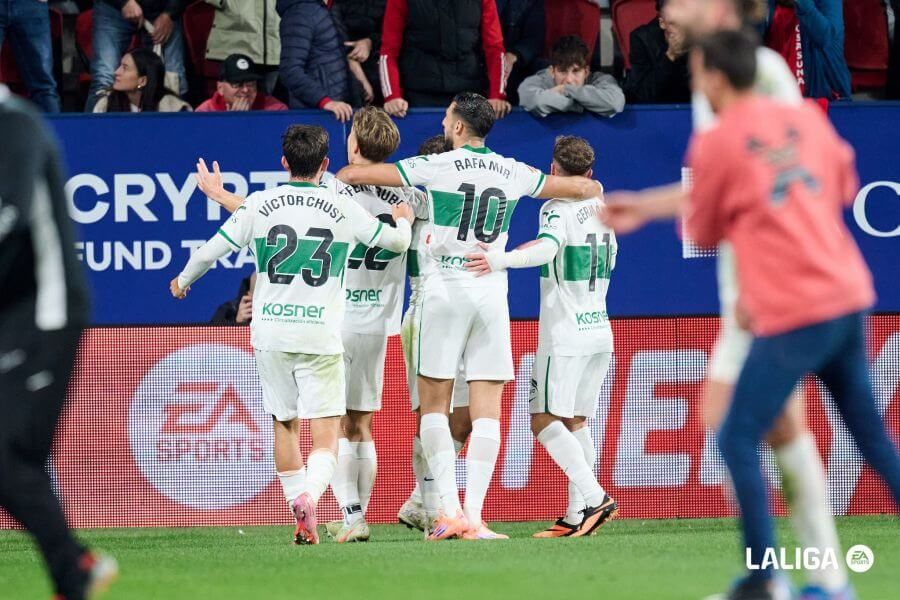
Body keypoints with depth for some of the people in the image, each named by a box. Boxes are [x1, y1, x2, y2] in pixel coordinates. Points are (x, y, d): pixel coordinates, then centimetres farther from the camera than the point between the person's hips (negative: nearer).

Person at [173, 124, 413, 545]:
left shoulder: (259, 205, 2)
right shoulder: (342, 208, 0)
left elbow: (210, 252, 7)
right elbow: (397, 242, 11)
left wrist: (183, 281, 27)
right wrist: (403, 220, 35)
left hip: (270, 334, 2)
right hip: (320, 337, -2)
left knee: (284, 425, 17)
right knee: (326, 435, -1)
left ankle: (303, 523, 17)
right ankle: (309, 495, -30)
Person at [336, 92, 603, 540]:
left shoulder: (437, 167, -3)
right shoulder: (513, 173, 6)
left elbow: (354, 174, -3)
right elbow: (583, 188, 17)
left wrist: (340, 176, 21)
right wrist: (589, 187, 42)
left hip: (446, 287, -3)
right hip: (493, 290, 3)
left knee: (434, 404, 4)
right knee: (487, 410, 1)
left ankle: (450, 508, -8)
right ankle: (474, 517, -5)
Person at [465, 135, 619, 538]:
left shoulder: (557, 208, -11)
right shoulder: (603, 209, 11)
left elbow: (547, 249, -30)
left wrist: (500, 260, -43)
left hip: (565, 334, -7)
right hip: (599, 331, 7)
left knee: (545, 419, -8)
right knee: (575, 422, 10)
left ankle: (594, 497, -21)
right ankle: (577, 516, 4)